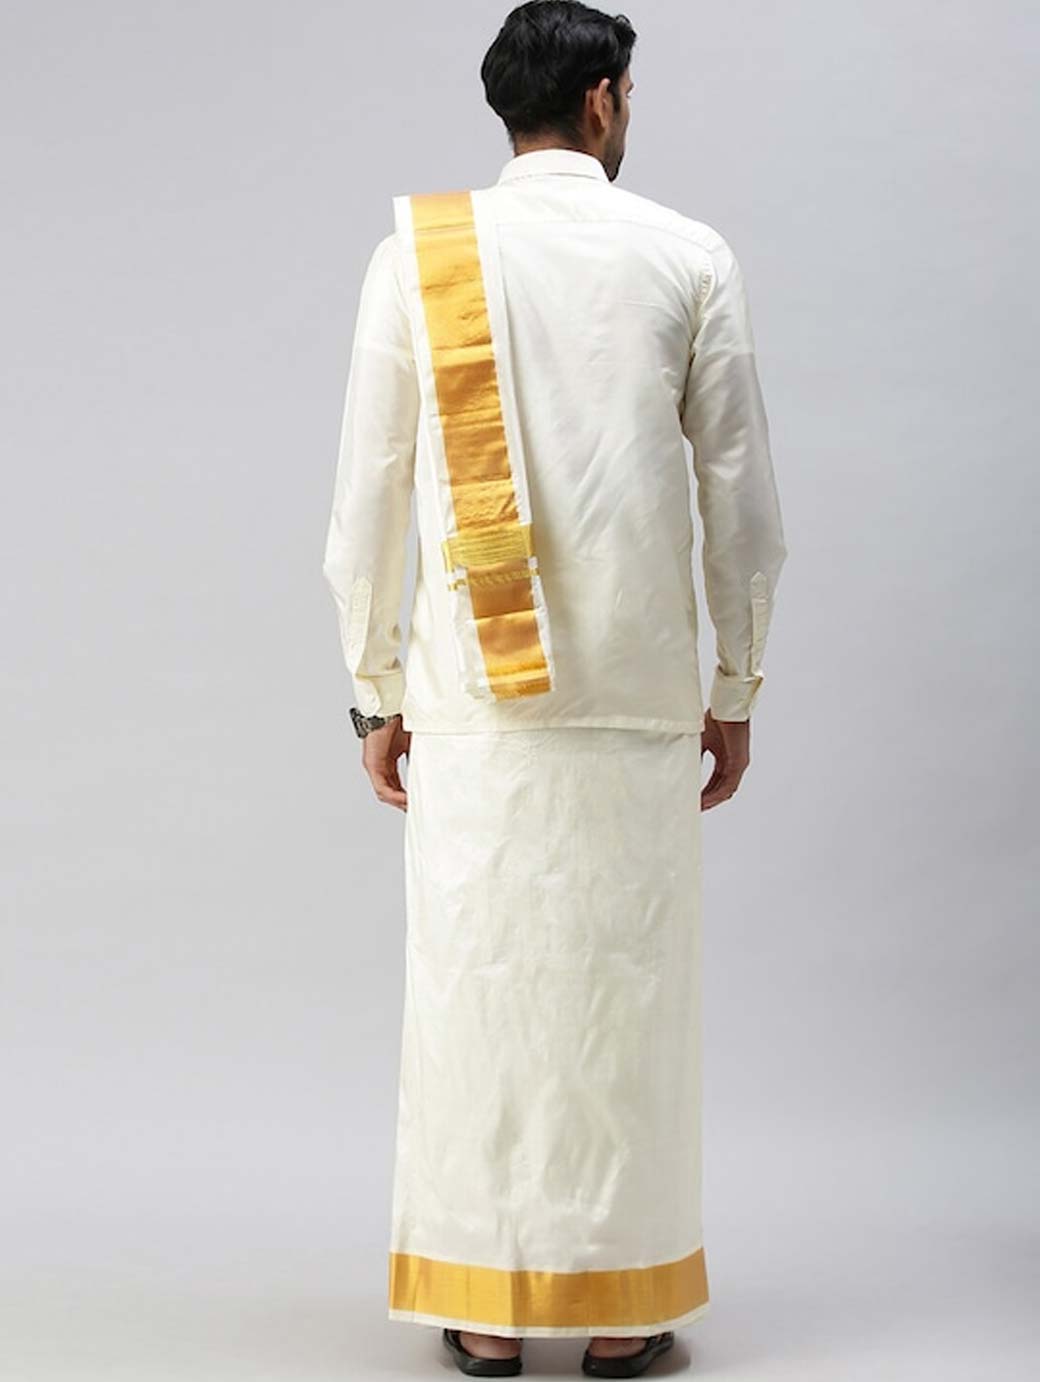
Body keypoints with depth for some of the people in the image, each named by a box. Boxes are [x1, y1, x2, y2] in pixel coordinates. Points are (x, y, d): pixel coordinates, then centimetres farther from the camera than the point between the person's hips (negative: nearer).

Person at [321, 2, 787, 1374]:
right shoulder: (690, 259, 2)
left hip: (474, 694, 0)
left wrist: (377, 692, 10)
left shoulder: (416, 254, 2)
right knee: (626, 980, 7)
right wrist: (736, 690, 12)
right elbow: (743, 502, 3)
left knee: (477, 976, 7)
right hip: (639, 693, 0)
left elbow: (367, 501, 2)